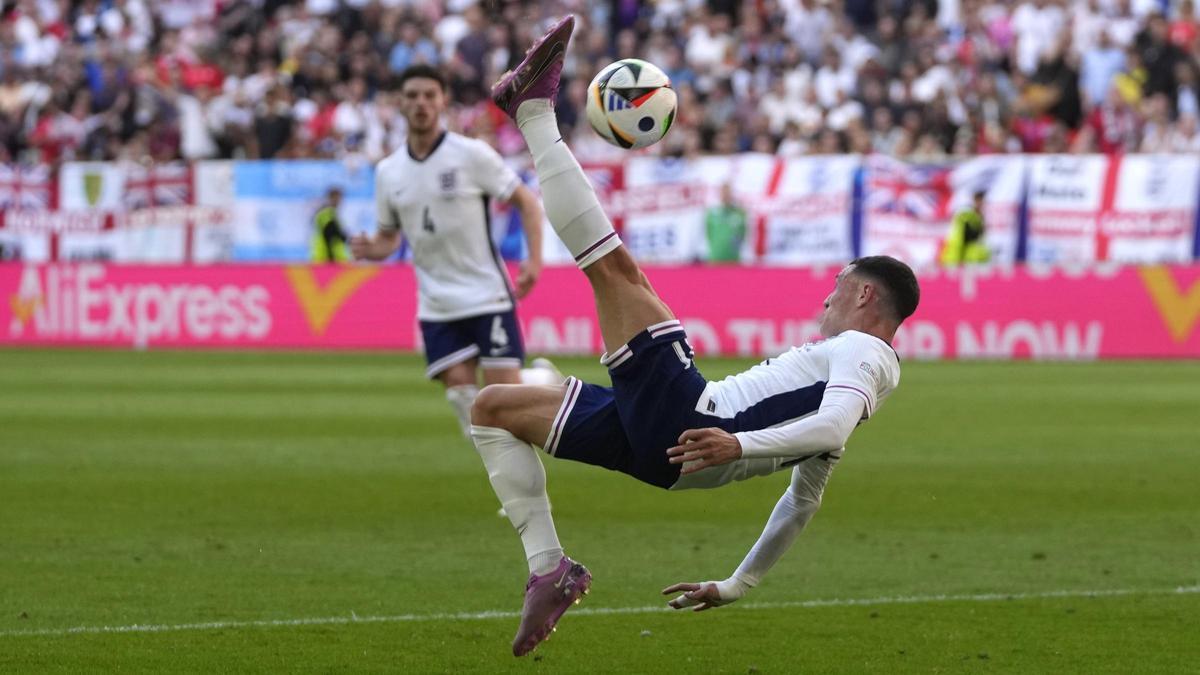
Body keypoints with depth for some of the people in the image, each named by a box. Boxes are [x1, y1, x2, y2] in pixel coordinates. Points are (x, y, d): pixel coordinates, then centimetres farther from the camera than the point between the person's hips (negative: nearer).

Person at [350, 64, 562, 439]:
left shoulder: (471, 154, -8)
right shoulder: (388, 172, 5)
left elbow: (526, 201, -2)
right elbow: (389, 236, 16)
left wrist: (534, 259, -16)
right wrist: (370, 249, -8)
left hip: (487, 295, -4)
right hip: (436, 306, 4)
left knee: (503, 389, -8)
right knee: (459, 389, -7)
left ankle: (545, 378, 26)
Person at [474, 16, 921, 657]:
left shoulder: (862, 351, -2)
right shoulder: (847, 365, 28)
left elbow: (832, 425, -24)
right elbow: (803, 499, 31)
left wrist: (742, 443, -38)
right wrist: (736, 585, 35)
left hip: (687, 418, -10)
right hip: (662, 443, 10)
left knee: (615, 267, -15)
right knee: (493, 407, 18)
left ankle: (534, 107, -3)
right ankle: (548, 568, 2)